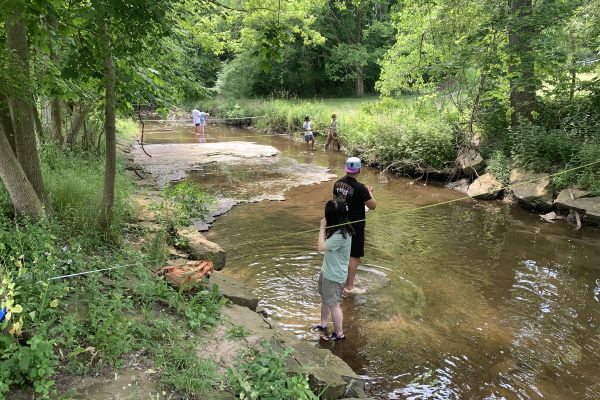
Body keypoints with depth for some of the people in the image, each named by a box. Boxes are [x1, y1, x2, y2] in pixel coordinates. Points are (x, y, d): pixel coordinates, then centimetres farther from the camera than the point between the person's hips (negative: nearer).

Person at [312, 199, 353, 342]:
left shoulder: (340, 235, -32)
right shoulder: (338, 229, -2)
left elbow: (321, 247, -27)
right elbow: (325, 245, 10)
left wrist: (322, 227, -22)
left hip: (334, 276, -9)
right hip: (327, 271, 10)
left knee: (333, 304, 7)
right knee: (325, 299, 25)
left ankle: (339, 333, 24)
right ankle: (323, 324, 46)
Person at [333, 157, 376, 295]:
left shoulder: (338, 183, -3)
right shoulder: (360, 188, -24)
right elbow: (373, 206, -16)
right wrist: (370, 192, 1)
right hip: (355, 225, -7)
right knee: (354, 256, 4)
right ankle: (349, 287, 10)